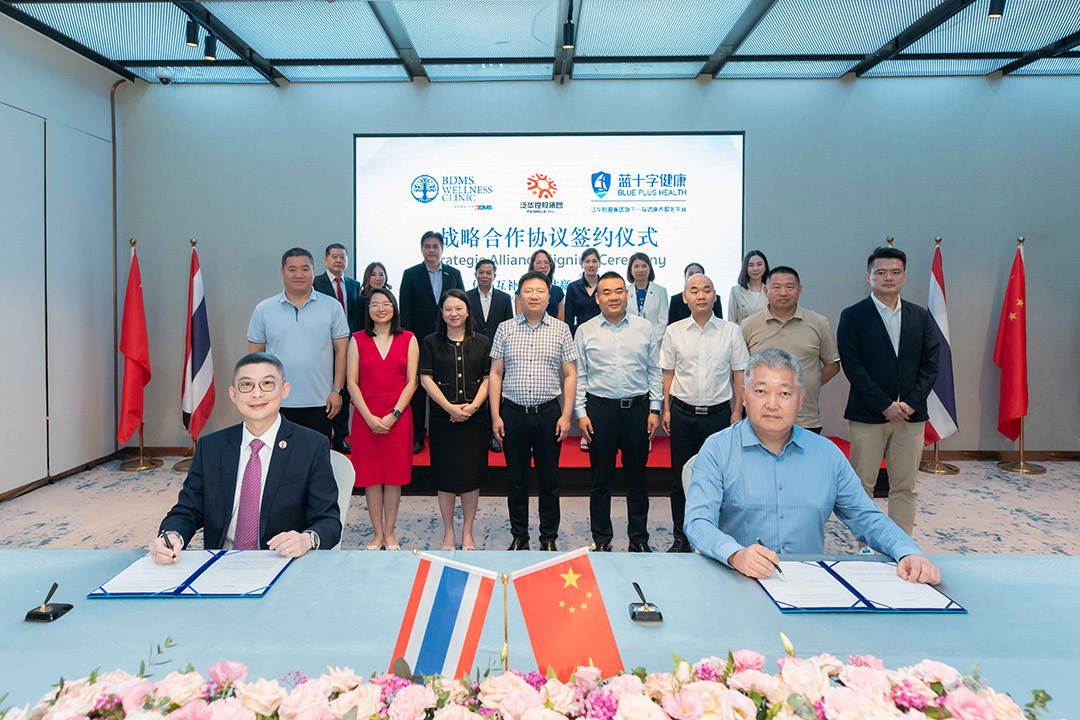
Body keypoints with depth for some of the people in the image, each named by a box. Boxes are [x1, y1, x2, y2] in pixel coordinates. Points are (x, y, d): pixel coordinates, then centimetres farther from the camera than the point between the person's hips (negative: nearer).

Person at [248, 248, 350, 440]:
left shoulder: (332, 307, 3)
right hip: (277, 403, 1)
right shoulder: (263, 310, 5)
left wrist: (337, 391, -3)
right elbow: (255, 355, 7)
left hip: (320, 403, 0)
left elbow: (341, 351, 3)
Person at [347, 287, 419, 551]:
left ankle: (390, 532, 17)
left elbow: (411, 382, 0)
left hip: (398, 417, 0)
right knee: (371, 475, 4)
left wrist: (393, 415, -10)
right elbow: (352, 383, 1)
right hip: (366, 417, 0)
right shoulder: (357, 340, 5)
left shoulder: (408, 339, 4)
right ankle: (377, 533, 16)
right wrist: (369, 417, -10)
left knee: (394, 474, 4)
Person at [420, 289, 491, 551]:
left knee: (472, 474, 4)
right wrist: (450, 407, -12)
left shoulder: (482, 342, 7)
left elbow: (488, 378, 3)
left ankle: (467, 533, 18)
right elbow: (426, 379, -2)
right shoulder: (431, 342, 4)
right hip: (443, 419, 0)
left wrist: (473, 405, -12)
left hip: (475, 419, 1)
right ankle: (448, 532, 19)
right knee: (446, 475, 4)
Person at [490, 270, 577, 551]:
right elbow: (495, 374, 5)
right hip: (513, 414, 1)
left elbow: (570, 375, 4)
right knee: (516, 479, 9)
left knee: (549, 479, 7)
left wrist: (566, 415, -5)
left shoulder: (561, 329, 4)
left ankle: (549, 538, 21)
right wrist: (495, 415, -2)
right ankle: (519, 537, 22)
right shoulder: (505, 329, 5)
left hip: (548, 413, 0)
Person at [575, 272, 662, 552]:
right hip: (600, 409, 0)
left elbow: (655, 372, 8)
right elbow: (578, 375, 5)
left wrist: (655, 409, 2)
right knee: (601, 478, 8)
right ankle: (601, 539, 21)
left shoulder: (644, 328, 6)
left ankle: (639, 539, 22)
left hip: (638, 408, 1)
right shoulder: (585, 331, 4)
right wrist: (580, 413, -1)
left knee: (637, 476, 9)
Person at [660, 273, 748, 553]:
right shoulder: (674, 331, 3)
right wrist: (666, 409, 3)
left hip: (718, 413, -1)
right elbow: (668, 373, 8)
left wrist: (737, 411, 0)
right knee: (680, 479, 8)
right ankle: (681, 538, 21)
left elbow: (739, 374, 5)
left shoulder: (731, 331, 1)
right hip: (683, 413, 1)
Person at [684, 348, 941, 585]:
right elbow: (698, 522, -12)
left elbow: (867, 518, 13)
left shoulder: (827, 453, 10)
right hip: (737, 585, -2)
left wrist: (908, 553, -7)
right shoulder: (718, 449, -3)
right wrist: (736, 555, -33)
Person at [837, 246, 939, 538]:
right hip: (868, 415, -3)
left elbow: (930, 364, 6)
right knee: (862, 484, 3)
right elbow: (851, 364, -9)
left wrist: (912, 403, -8)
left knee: (905, 487, 8)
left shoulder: (920, 316, 11)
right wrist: (885, 405, -13)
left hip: (910, 414, 3)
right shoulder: (853, 316, -1)